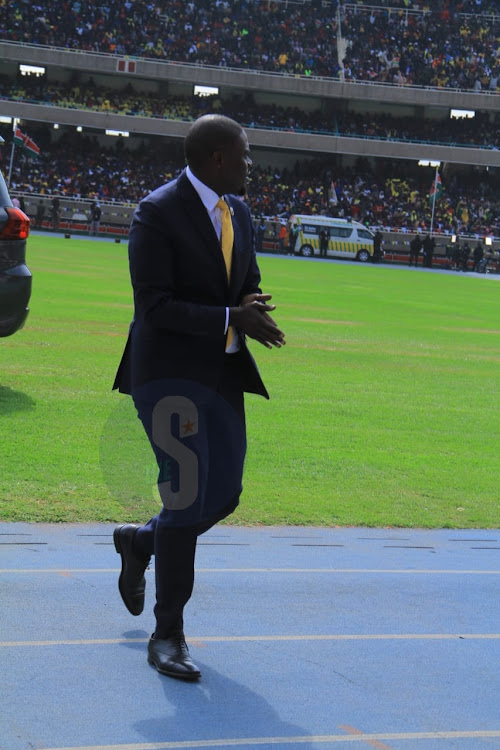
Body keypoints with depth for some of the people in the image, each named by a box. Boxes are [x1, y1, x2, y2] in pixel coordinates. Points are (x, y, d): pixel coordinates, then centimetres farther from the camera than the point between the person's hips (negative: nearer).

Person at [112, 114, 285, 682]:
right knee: (187, 495, -12)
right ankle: (167, 635, -1)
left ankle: (139, 541, 38)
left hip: (222, 374, 8)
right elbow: (153, 305, -18)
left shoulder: (238, 212, 11)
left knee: (224, 495, 9)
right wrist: (232, 319, -23)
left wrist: (254, 307, -4)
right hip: (169, 373, -8)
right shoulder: (157, 213, -13)